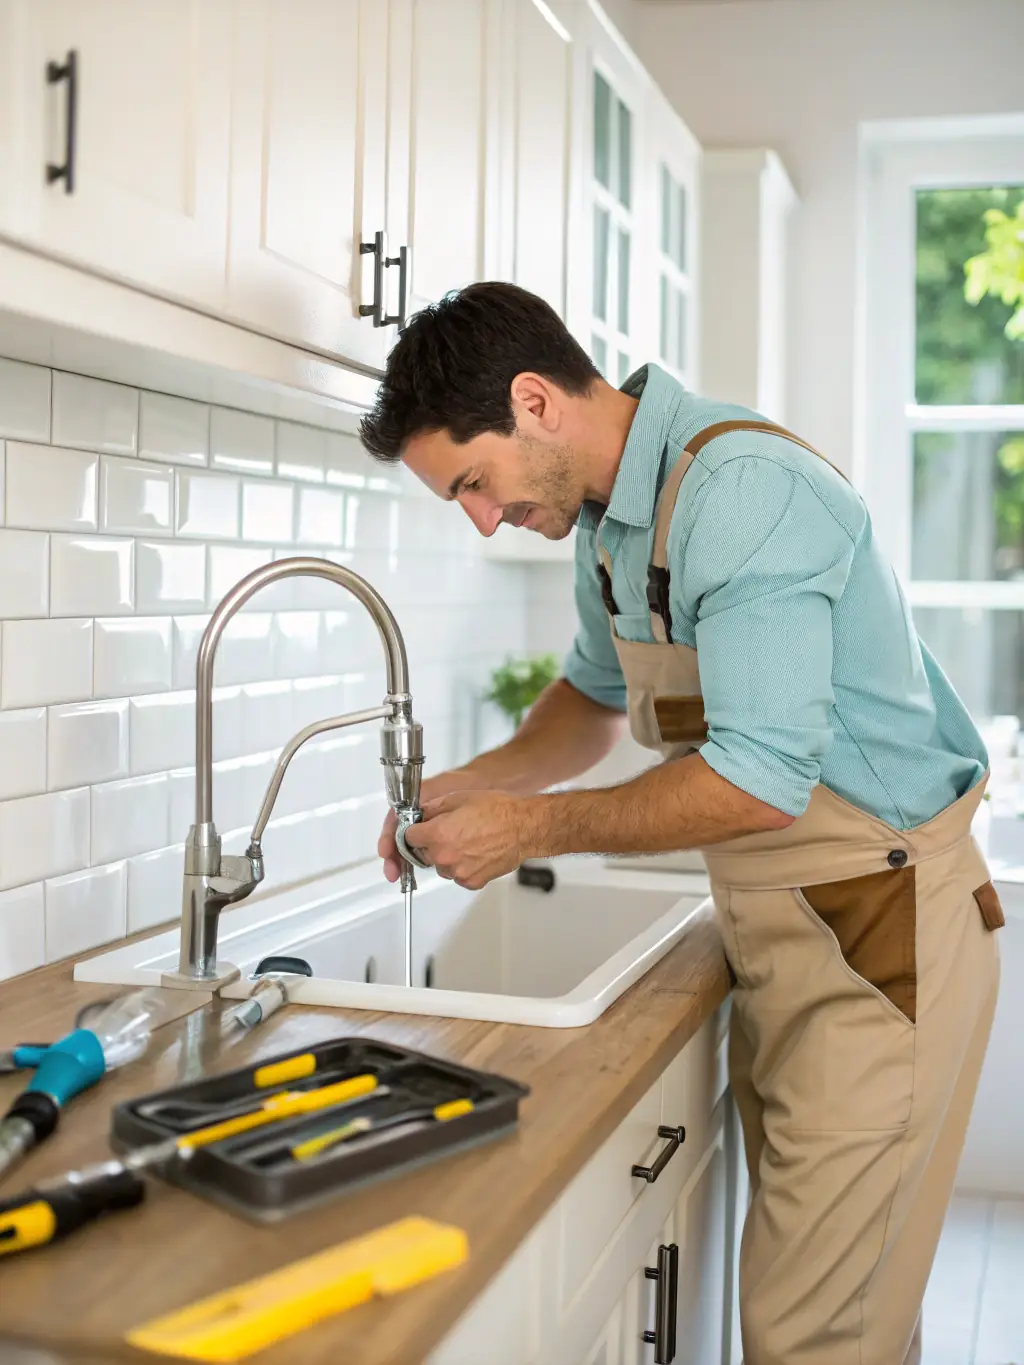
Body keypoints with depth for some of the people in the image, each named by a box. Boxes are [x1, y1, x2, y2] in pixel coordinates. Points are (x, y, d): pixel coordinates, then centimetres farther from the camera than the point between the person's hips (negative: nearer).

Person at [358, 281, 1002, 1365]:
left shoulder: (742, 490, -23)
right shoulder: (609, 513, 7)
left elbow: (761, 780, -28)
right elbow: (598, 693, 24)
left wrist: (532, 829, -17)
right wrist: (474, 785, 7)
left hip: (880, 931, -9)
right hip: (774, 934, 9)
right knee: (797, 1270, 18)